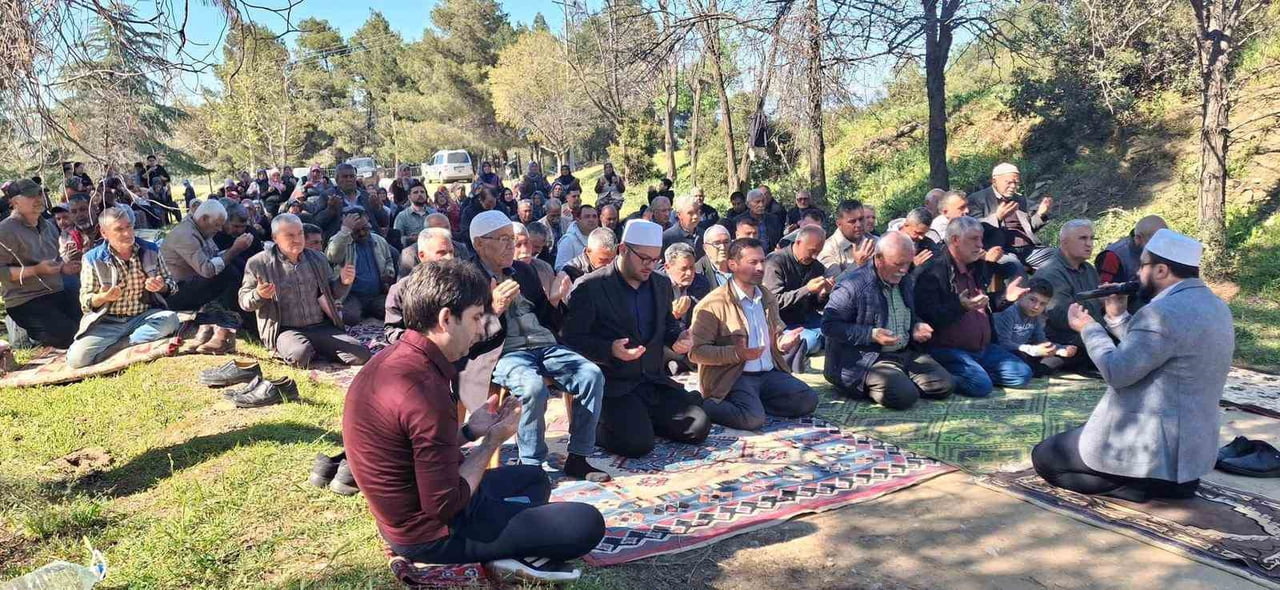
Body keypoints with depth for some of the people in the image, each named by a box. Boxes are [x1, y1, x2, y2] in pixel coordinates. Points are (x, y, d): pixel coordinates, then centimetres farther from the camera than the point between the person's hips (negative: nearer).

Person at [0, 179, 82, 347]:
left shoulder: (48, 226, 15)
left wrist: (64, 267, 6)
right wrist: (36, 270, -24)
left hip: (57, 292, 8)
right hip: (25, 301, -7)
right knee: (67, 334, -25)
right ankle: (28, 330, 6)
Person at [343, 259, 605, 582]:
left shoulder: (393, 359, 1)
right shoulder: (426, 389, -30)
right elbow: (445, 506, -26)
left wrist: (469, 431, 4)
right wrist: (492, 442, -12)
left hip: (410, 512, 10)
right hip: (432, 531, -9)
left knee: (534, 477, 26)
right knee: (587, 523, -11)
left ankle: (506, 549, 5)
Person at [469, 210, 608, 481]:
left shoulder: (524, 271, 18)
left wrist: (553, 301, 1)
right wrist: (494, 309, -24)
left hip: (545, 346, 6)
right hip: (504, 354, -6)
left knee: (592, 375, -18)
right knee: (534, 386, -35)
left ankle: (577, 458, -9)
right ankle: (530, 465, -15)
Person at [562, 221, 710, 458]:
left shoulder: (662, 284, 10)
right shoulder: (590, 287, -9)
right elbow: (572, 339, -10)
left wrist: (679, 337, -1)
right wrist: (610, 350, -27)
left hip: (655, 382, 6)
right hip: (614, 385, -6)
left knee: (699, 427, -8)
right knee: (638, 443, -24)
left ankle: (642, 419, 15)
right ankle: (597, 425, 7)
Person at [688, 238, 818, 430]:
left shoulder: (767, 298, 15)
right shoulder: (712, 305, -9)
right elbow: (696, 351, -13)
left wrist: (784, 341, 0)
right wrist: (736, 353, -25)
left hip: (769, 373, 7)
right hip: (733, 377, -7)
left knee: (808, 400, -12)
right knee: (753, 418, -29)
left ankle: (755, 403, 0)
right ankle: (708, 406, -5)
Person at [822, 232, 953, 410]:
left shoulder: (905, 281, 12)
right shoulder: (852, 285, -16)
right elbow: (829, 325, -17)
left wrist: (916, 326, 4)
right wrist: (871, 334, -23)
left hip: (908, 353, 8)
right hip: (868, 359, -8)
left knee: (945, 385, -7)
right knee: (904, 396, -28)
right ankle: (868, 387, 1)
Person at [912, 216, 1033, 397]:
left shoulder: (977, 267, 14)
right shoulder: (931, 272, -14)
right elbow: (928, 317, -22)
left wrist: (1004, 297, 9)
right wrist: (960, 306, -36)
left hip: (983, 348, 8)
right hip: (948, 349, -8)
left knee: (1022, 374, -1)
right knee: (980, 385, -28)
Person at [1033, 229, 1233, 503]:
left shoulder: (1165, 312, -24)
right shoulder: (1214, 306, 9)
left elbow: (1117, 372, -21)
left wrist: (1090, 329, -8)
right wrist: (1118, 318, 7)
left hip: (1153, 449, -10)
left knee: (1044, 456, 3)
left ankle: (1141, 482, -5)